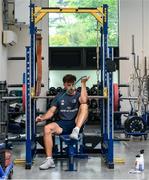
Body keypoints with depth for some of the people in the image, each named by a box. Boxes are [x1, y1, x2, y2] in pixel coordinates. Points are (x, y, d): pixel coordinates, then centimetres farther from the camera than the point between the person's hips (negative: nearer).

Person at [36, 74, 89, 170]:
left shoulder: (78, 95, 6)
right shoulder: (59, 96, 13)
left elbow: (84, 101, -20)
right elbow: (51, 111, 7)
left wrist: (83, 84, -17)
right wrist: (42, 117, -12)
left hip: (76, 123, -2)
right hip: (62, 124, 2)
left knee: (84, 105, -25)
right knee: (47, 128, -28)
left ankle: (76, 131, -43)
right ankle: (49, 160, -27)